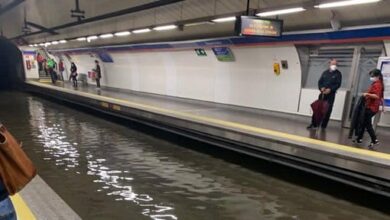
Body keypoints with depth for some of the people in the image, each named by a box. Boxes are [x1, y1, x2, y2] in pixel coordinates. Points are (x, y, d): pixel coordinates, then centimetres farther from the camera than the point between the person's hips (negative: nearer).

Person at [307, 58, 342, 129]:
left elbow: (338, 84, -6)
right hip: (322, 93, 3)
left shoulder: (338, 74, 2)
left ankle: (323, 126, 6)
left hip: (331, 94, -3)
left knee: (328, 110, -2)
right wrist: (321, 88, -11)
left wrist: (330, 89, -21)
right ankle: (314, 124, 9)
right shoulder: (325, 72, 13)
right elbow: (320, 81, 9)